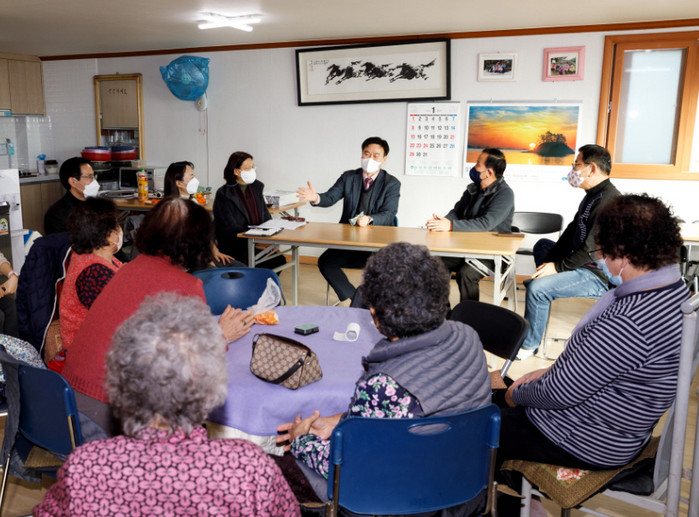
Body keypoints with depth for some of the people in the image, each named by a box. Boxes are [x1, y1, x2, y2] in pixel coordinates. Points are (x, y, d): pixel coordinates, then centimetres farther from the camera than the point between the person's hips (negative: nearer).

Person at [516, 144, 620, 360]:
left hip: (598, 277, -12)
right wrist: (549, 261, 3)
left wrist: (557, 267, -20)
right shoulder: (592, 196, 11)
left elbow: (593, 248, -28)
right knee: (542, 245, 28)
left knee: (537, 288, -27)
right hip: (585, 266, 12)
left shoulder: (608, 201, -24)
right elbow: (571, 232, 13)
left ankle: (529, 345, -7)